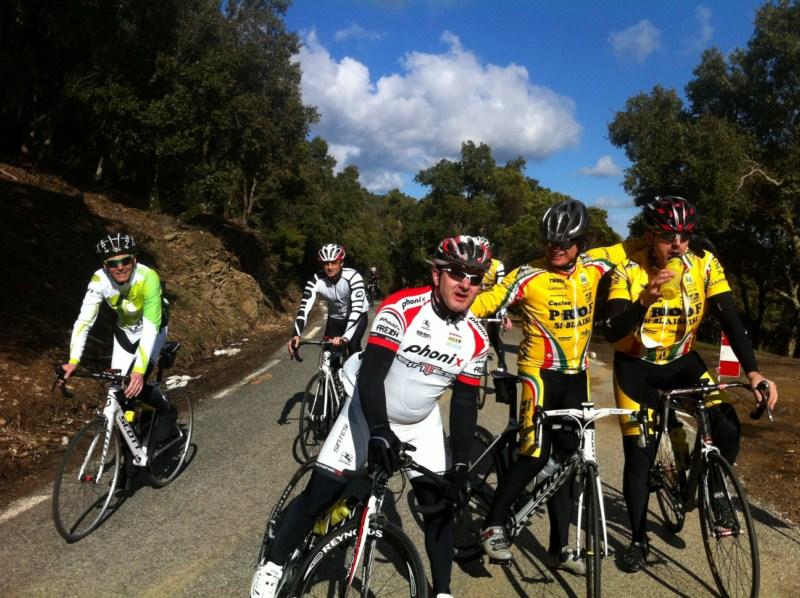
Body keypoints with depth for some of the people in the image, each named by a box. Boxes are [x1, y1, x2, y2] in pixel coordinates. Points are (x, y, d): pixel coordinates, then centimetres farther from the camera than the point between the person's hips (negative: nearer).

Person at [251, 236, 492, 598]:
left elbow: (465, 403, -5)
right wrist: (378, 430, -43)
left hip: (421, 424, 4)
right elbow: (370, 373, -31)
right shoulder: (402, 308, -25)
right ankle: (273, 566, 21)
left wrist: (462, 464, -10)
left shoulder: (476, 338, -11)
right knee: (319, 495, -4)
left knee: (440, 505, 2)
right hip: (369, 413, -4)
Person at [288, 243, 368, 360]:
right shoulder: (316, 280, -25)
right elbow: (304, 308, -32)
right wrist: (296, 335, -50)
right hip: (335, 317, 3)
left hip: (357, 315, -3)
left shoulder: (353, 277, -33)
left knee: (353, 347, -24)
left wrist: (345, 337, -55)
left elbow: (356, 309, -42)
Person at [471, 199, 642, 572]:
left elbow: (629, 248, 15)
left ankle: (559, 547, 21)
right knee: (535, 456, -9)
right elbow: (485, 302, -20)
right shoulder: (529, 276, -15)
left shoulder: (593, 265, -1)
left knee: (567, 457, 9)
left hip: (576, 375, 5)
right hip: (540, 373, -5)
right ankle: (493, 525, 14)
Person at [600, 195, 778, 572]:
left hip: (681, 360, 2)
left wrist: (752, 371, -27)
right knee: (638, 456, -3)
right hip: (636, 366, -2)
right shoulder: (628, 271, -22)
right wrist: (645, 300, -47)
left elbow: (730, 320, -15)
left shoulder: (705, 265, -14)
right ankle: (638, 540, 18)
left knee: (728, 427, -19)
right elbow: (612, 333, -30)